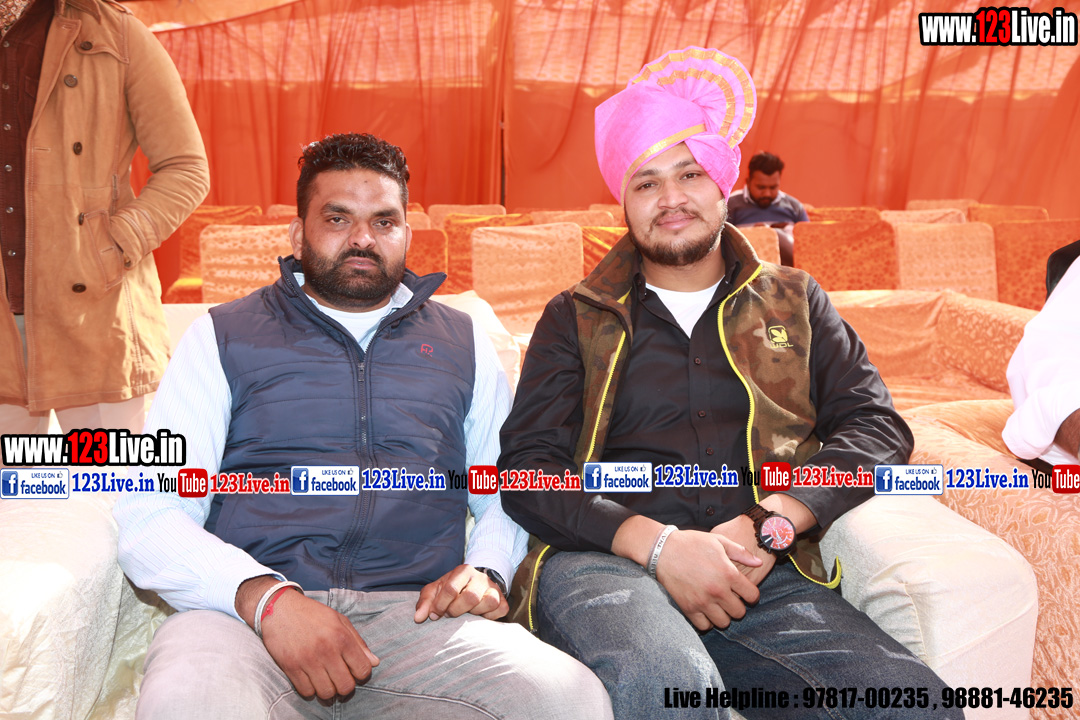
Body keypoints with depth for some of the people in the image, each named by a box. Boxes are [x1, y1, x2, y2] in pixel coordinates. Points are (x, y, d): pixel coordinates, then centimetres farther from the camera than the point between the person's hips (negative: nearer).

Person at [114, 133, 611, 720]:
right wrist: (267, 597, -16)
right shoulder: (223, 337, 13)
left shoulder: (462, 343, 20)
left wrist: (486, 569, -3)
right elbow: (147, 514, 2)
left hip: (413, 609, 2)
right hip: (246, 607, -1)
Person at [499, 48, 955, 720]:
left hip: (761, 576, 3)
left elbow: (877, 424, 10)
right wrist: (657, 543, -12)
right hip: (606, 562, -2)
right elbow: (528, 467, 5)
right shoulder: (576, 318, 16)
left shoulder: (795, 302, 22)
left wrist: (772, 525, -8)